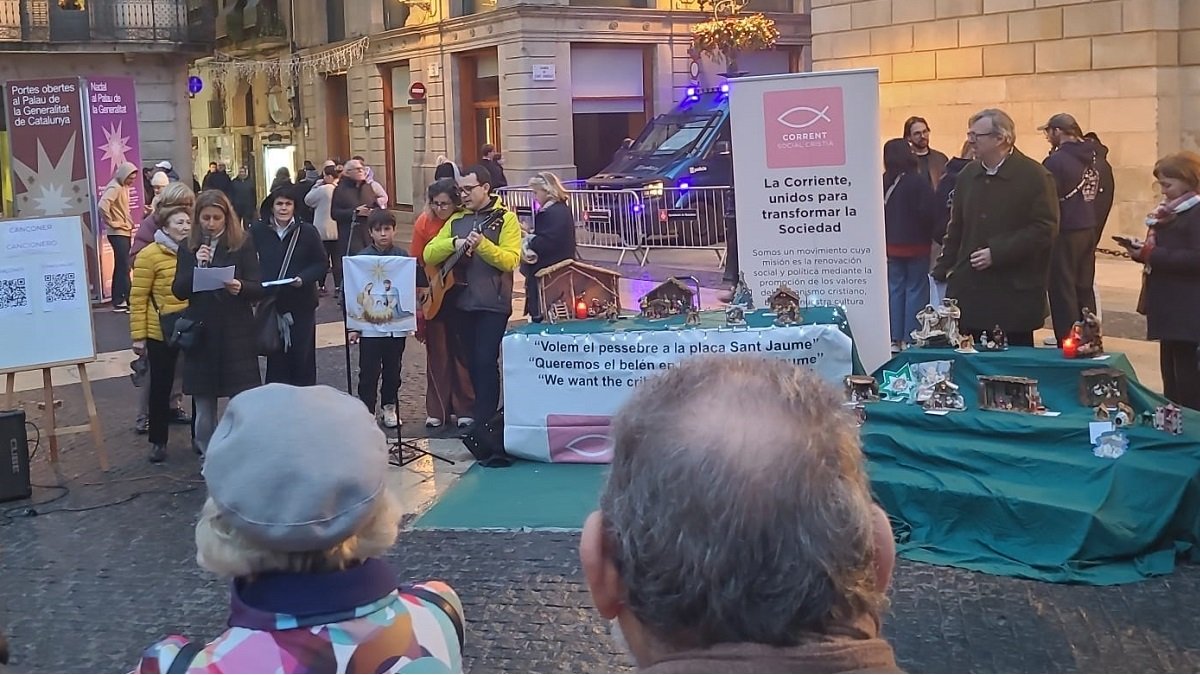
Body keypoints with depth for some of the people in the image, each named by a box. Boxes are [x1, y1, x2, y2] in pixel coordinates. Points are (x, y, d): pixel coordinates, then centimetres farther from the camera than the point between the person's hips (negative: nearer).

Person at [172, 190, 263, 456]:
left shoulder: (243, 243, -2)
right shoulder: (188, 247, 5)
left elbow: (258, 288, -4)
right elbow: (179, 291, 0)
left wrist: (240, 287, -26)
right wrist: (196, 265, -15)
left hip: (236, 333, -2)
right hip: (200, 333, 2)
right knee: (203, 404, 8)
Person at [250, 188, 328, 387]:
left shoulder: (307, 232, -5)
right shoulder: (258, 231, -1)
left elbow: (322, 264, -1)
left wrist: (303, 279, -17)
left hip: (301, 305, -1)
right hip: (270, 303, 1)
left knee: (303, 357, 5)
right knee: (275, 358, 6)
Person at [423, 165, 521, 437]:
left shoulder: (505, 218, -4)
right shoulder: (456, 220, 11)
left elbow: (511, 260, -15)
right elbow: (429, 255, 3)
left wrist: (483, 245, -28)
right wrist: (454, 243, -14)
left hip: (493, 303, -6)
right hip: (462, 302, 6)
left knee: (486, 362, -9)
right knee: (472, 361, 12)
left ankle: (484, 421, -3)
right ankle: (485, 412, 25)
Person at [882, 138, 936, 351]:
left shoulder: (884, 182, -1)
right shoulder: (919, 182, -14)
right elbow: (928, 213, -15)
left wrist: (887, 237, 13)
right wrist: (930, 237, 1)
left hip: (892, 245, 4)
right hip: (916, 245, -4)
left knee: (895, 290, 9)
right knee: (916, 290, 2)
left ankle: (895, 339, 11)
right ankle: (910, 339, 1)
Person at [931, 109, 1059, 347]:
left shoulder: (1034, 176, -7)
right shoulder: (968, 175, 11)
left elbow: (1045, 229, -13)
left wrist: (997, 253, -17)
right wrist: (943, 270, 13)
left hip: (1015, 292, -5)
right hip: (969, 289, 5)